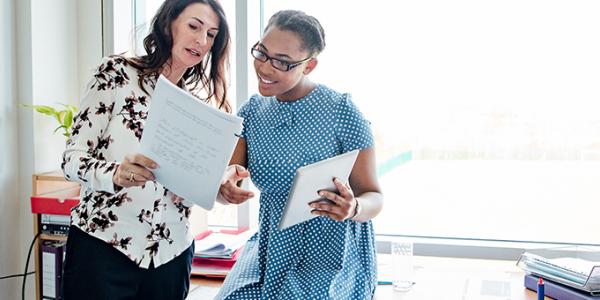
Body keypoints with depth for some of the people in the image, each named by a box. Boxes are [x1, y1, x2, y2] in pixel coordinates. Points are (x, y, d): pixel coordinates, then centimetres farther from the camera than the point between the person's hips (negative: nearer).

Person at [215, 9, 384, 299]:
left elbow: (374, 196, -9)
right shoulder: (252, 111, 0)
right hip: (270, 248, 4)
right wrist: (226, 180, -25)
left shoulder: (341, 111, -14)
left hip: (333, 256, -3)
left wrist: (354, 208, -32)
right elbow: (225, 188, -1)